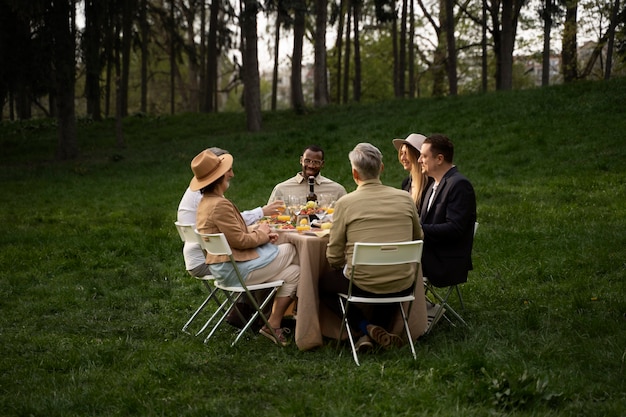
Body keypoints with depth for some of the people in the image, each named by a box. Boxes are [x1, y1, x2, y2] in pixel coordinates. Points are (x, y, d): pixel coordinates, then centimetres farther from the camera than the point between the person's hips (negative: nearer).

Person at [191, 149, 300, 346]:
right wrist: (261, 234, -3)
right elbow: (239, 240, -21)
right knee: (292, 250, 4)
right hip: (236, 269, -10)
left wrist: (259, 234, 6)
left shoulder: (206, 202, 13)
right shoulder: (220, 205, -21)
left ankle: (274, 325, 8)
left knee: (292, 272, 9)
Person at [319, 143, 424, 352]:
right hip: (403, 287, 3)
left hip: (362, 286, -3)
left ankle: (367, 327, 9)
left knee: (322, 283, 26)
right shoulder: (405, 198, -1)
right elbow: (418, 239, 15)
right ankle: (377, 331, 19)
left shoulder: (345, 203, -10)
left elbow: (334, 257, -5)